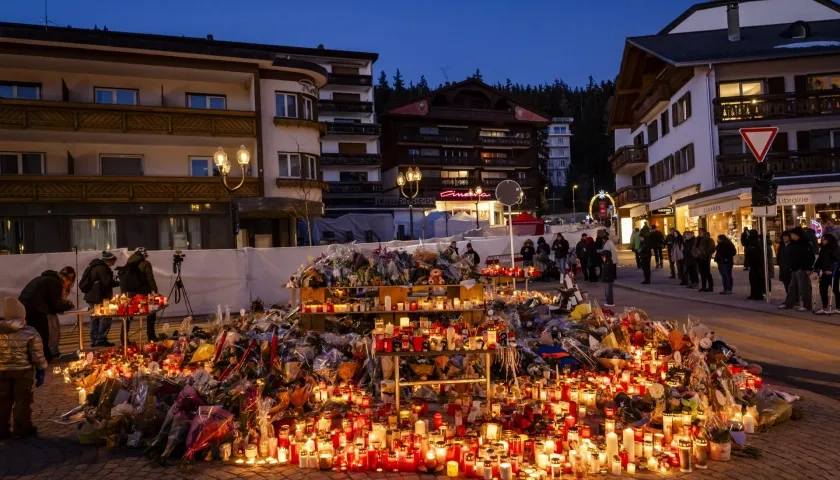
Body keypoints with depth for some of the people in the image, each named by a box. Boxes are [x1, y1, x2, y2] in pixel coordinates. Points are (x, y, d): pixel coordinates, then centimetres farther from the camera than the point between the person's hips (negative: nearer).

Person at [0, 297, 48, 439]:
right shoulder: (30, 333, -12)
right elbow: (38, 355, -8)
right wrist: (41, 371, 2)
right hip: (23, 371, -3)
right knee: (22, 400, 8)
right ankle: (22, 428, 14)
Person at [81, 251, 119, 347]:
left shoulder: (93, 266, 17)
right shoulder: (102, 268, -15)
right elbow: (107, 283, -20)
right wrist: (119, 283, -7)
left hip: (92, 296, 10)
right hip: (99, 297, -10)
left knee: (95, 318, 13)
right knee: (105, 317, -5)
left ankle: (94, 341, 16)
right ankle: (101, 340, -6)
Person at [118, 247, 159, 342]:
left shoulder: (127, 265, 11)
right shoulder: (145, 264, -4)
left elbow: (122, 280, 9)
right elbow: (150, 279, -11)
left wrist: (123, 293, 12)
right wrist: (155, 291, -11)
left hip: (129, 294, 5)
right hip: (143, 293, -4)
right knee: (150, 313, 8)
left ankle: (123, 337, 7)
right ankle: (151, 336, 6)